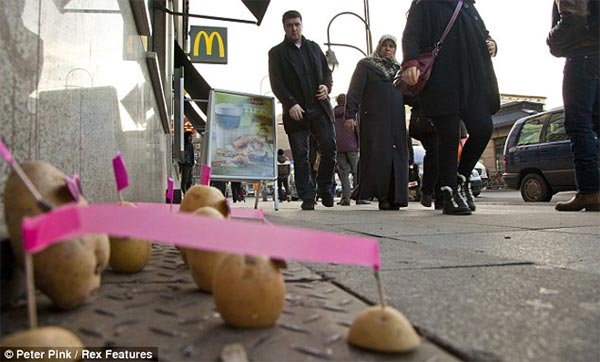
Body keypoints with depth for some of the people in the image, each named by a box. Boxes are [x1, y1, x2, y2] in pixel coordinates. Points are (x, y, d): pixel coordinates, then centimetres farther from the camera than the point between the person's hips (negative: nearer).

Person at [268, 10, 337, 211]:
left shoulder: (314, 47, 19)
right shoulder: (276, 52, 6)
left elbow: (326, 71, 20)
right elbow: (276, 83, -3)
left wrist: (327, 86, -2)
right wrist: (290, 104, -16)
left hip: (320, 107, 3)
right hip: (296, 110, -3)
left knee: (330, 149, -3)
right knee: (300, 156, -2)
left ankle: (324, 189, 15)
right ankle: (307, 197, 4)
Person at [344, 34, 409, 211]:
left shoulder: (398, 69, 22)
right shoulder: (365, 65, 8)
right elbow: (354, 91, -1)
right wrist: (350, 115, -13)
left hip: (396, 121, 5)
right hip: (373, 119, -4)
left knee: (397, 156, -1)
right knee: (376, 157, -8)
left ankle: (394, 197, 4)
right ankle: (382, 195, -1)